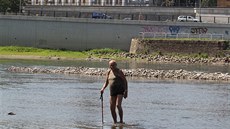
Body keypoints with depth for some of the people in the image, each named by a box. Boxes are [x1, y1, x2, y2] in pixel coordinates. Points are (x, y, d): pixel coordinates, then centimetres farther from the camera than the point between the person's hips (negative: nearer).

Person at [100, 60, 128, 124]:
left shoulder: (119, 72, -5)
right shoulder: (109, 72, 11)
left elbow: (125, 81, -7)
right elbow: (106, 82, 18)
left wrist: (126, 91, -16)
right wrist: (103, 88, 0)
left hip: (120, 91, -6)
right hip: (112, 92, 6)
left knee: (118, 105, -22)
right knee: (112, 108, 2)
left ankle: (121, 120, -13)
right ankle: (115, 122, 14)